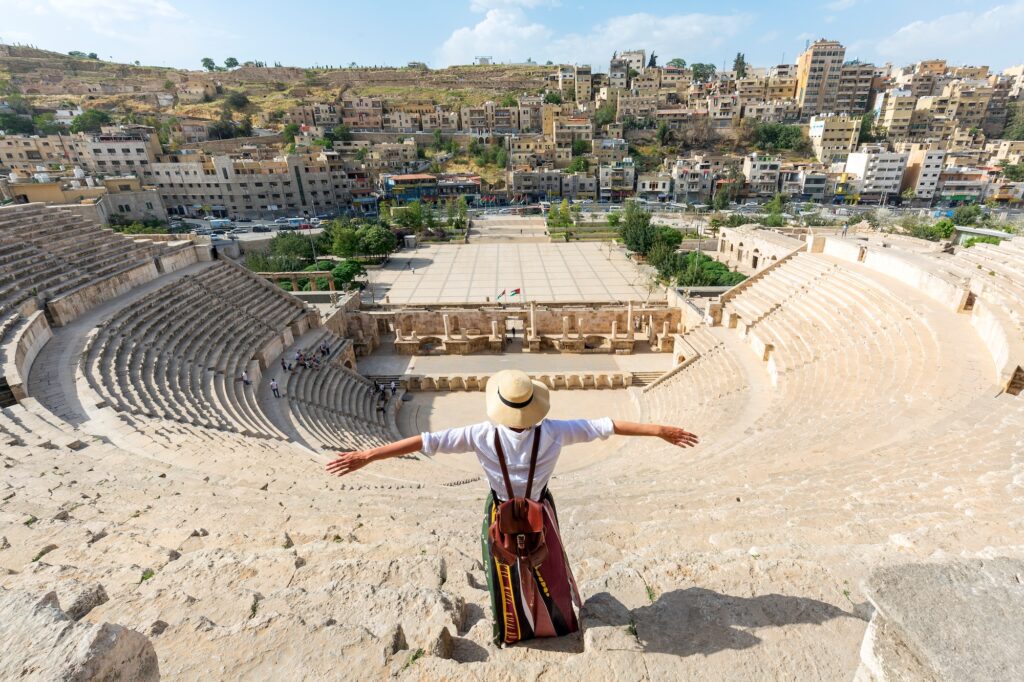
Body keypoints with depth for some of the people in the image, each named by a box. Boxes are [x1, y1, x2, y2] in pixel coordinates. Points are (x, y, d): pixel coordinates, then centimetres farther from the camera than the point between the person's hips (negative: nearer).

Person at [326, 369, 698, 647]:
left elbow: (428, 441, -30)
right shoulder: (553, 432, -28)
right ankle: (557, 621, 55)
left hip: (501, 516, -1)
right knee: (547, 570, 29)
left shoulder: (482, 436, -30)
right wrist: (660, 431, -15)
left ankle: (511, 630, 52)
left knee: (506, 577, 26)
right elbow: (603, 426, -22)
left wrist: (368, 455, -25)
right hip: (540, 513, 1)